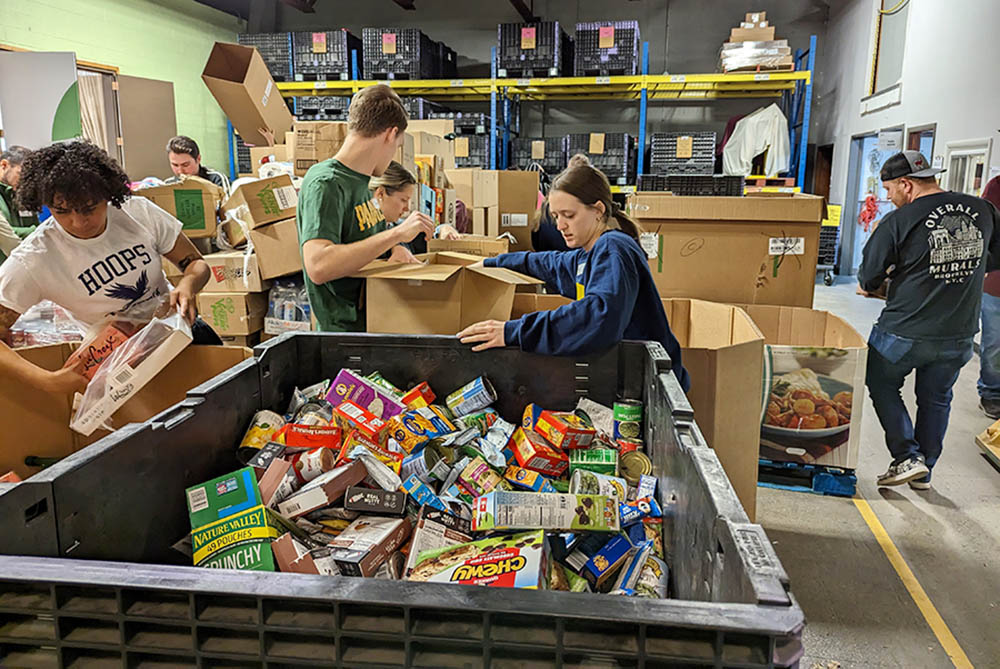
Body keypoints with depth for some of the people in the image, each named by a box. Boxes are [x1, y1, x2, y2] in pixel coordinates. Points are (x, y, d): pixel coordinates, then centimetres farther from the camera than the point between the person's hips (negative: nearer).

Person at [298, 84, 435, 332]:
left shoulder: (361, 182, 15)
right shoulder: (325, 183, -13)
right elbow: (318, 267, -26)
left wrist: (396, 247, 2)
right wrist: (396, 234, -24)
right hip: (346, 330, -9)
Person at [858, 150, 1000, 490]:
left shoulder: (897, 222, -16)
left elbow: (868, 279, -9)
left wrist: (871, 288, 14)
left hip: (904, 332, -5)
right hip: (959, 334, 5)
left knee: (882, 386, 18)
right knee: (936, 399, 20)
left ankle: (908, 458, 10)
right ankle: (924, 472, 30)